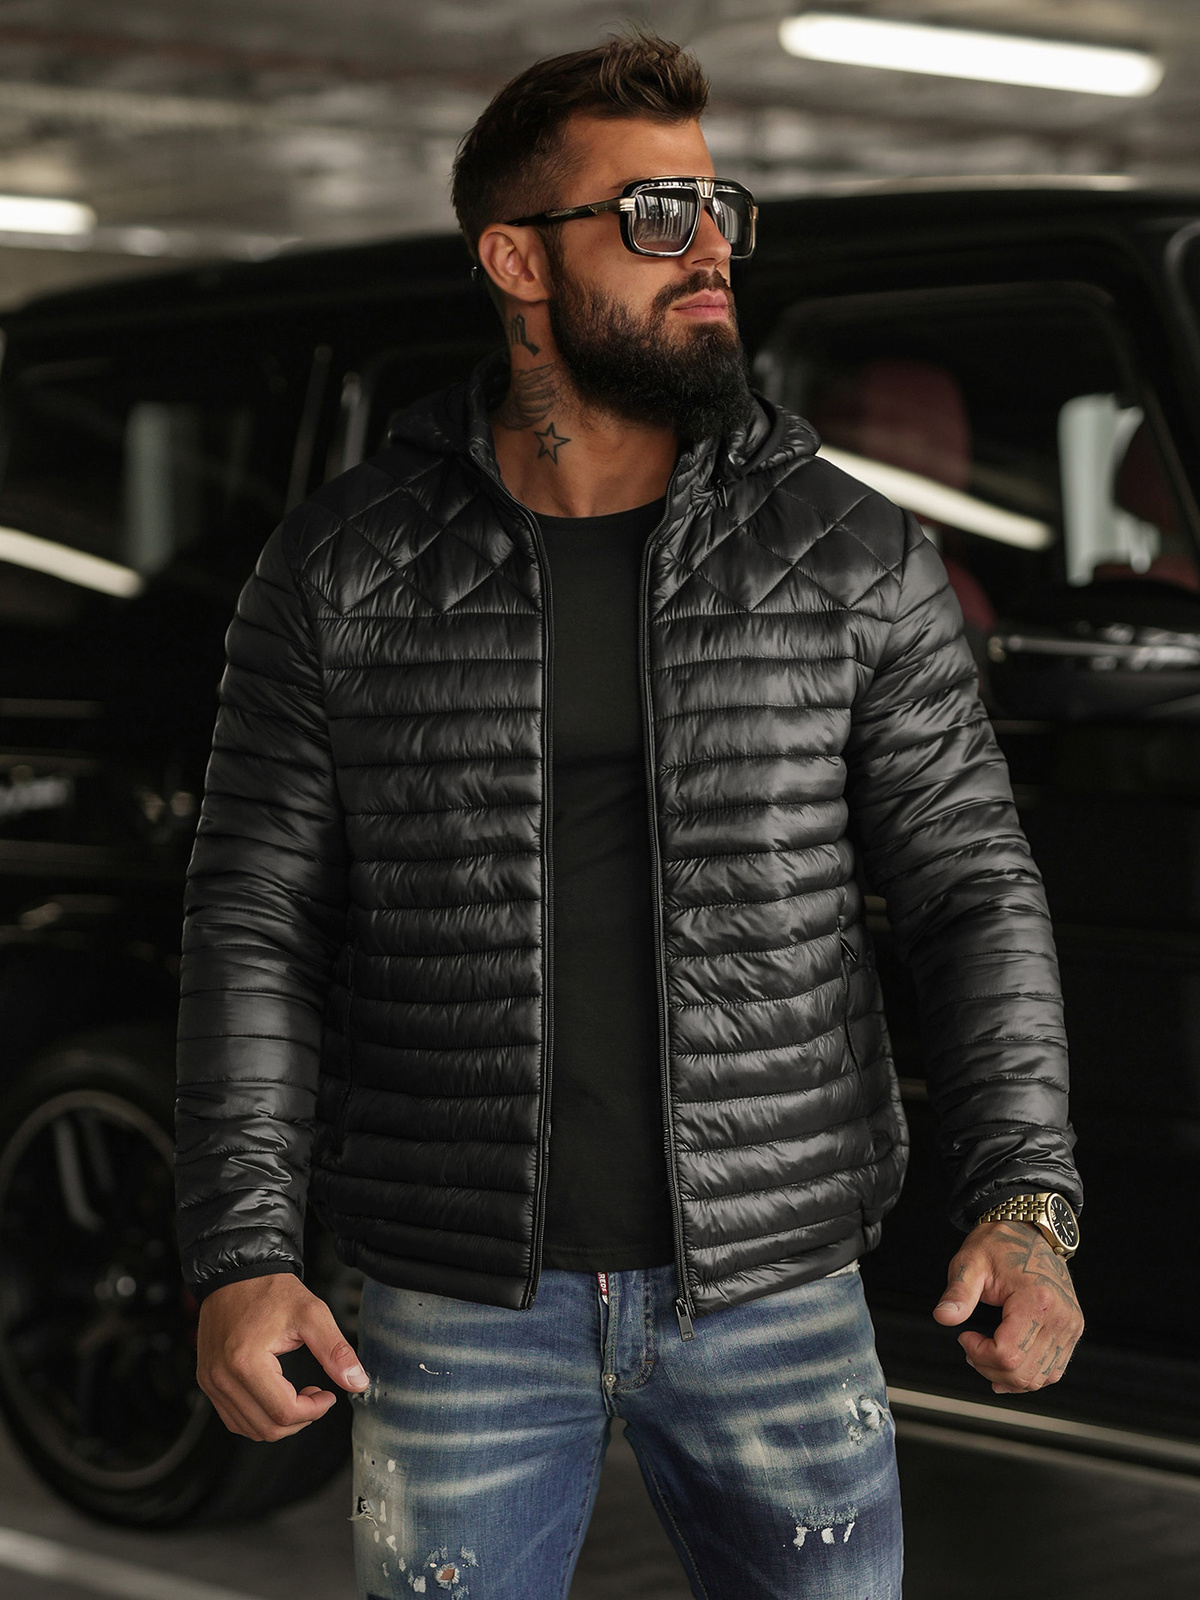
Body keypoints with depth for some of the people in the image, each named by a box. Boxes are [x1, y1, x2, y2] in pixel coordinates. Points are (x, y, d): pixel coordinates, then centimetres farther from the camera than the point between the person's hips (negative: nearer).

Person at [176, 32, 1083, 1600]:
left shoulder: (856, 558, -2)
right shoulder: (343, 569, -3)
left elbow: (973, 889, -1)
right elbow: (260, 927, -1)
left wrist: (1024, 1204, -15)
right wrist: (242, 1257, -12)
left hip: (777, 1293, 1)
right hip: (462, 1296, 0)